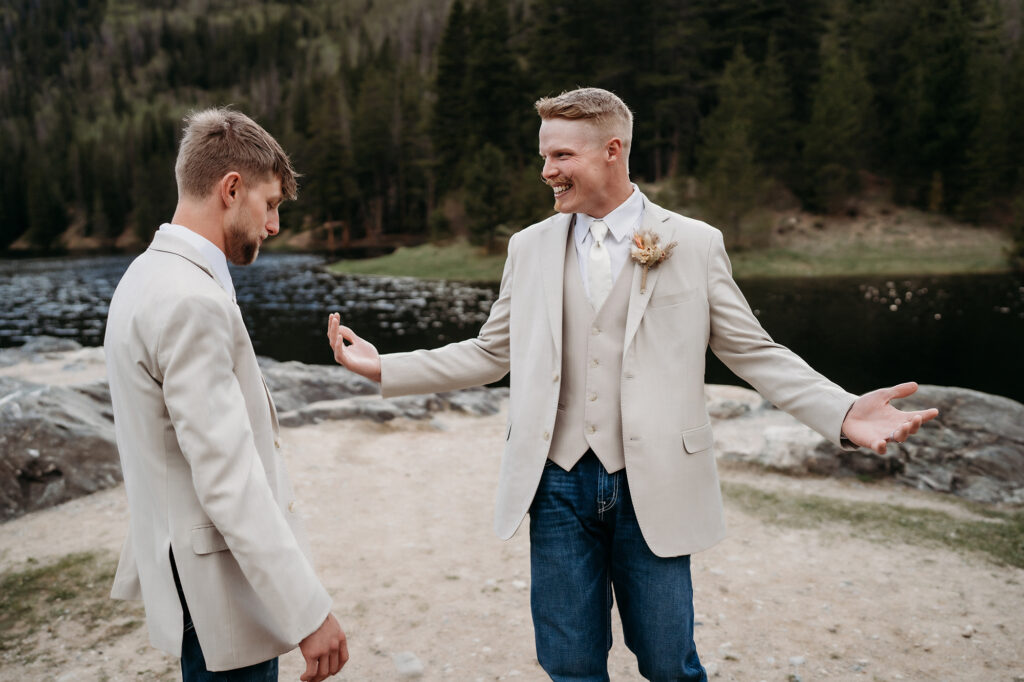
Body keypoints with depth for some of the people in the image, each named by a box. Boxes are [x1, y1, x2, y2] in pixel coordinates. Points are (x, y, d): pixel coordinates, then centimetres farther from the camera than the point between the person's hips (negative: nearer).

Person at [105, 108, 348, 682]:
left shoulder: (154, 274, 9)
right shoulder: (191, 301, -24)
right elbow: (228, 477, -27)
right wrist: (309, 610, -24)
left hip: (181, 550, 10)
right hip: (220, 588, -10)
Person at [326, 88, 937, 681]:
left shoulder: (695, 243, -1)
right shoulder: (531, 247, 7)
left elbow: (754, 352, 0)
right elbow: (491, 354, 11)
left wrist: (843, 412, -14)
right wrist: (382, 367, 5)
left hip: (652, 488, -2)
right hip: (559, 485, 3)